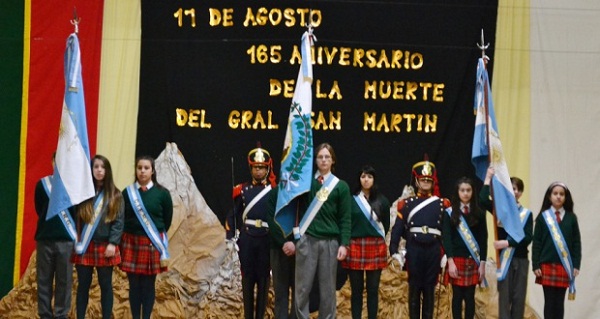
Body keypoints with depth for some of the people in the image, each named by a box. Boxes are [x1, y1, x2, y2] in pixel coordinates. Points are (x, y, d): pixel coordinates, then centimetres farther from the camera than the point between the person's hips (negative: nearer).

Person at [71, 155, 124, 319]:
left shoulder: (115, 195, 4)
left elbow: (119, 221, -2)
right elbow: (75, 217, 4)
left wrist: (112, 243, -12)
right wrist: (75, 240, -6)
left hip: (105, 246, -1)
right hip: (84, 246, 1)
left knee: (106, 285, 4)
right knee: (83, 285, 5)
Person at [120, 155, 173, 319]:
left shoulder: (162, 193, -3)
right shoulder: (127, 193, 0)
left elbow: (167, 220, 6)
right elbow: (121, 219, 6)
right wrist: (134, 236, 7)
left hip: (153, 244, -1)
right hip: (131, 242, 1)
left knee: (148, 284, 4)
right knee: (134, 285, 5)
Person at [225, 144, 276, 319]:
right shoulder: (242, 190, 7)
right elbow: (234, 215, 8)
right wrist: (230, 237, -1)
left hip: (266, 240, -1)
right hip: (246, 240, 1)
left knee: (263, 279, 2)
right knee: (248, 279, 4)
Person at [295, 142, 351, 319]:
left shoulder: (341, 186, 5)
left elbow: (345, 218, 2)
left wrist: (344, 244, -5)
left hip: (330, 242, 0)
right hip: (307, 240, 0)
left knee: (327, 288, 5)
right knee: (303, 287, -1)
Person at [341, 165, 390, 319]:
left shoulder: (382, 201, 7)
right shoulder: (351, 199, 2)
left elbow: (386, 225, 13)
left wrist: (377, 240, 7)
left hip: (376, 248, 1)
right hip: (355, 247, -1)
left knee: (373, 289, 2)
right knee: (356, 289, 2)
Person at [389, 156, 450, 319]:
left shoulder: (442, 204, 9)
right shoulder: (407, 204, 7)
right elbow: (397, 229, 3)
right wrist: (394, 252, -5)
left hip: (433, 250, 1)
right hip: (414, 250, -1)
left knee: (430, 288, 5)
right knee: (414, 287, 3)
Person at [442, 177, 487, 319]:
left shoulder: (479, 213, 5)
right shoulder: (450, 213, 2)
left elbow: (483, 240, 5)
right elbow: (446, 238, -4)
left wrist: (482, 263, -1)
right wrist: (450, 262, -13)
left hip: (473, 261, 1)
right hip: (456, 260, -1)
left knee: (470, 297, 3)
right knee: (457, 296, 2)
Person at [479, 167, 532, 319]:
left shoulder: (527, 214, 6)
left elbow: (528, 238, -5)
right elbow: (483, 201, -17)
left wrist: (508, 242, -17)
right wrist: (488, 178, -12)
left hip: (521, 259, 2)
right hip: (504, 258, -2)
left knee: (519, 296, 4)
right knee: (504, 296, -3)